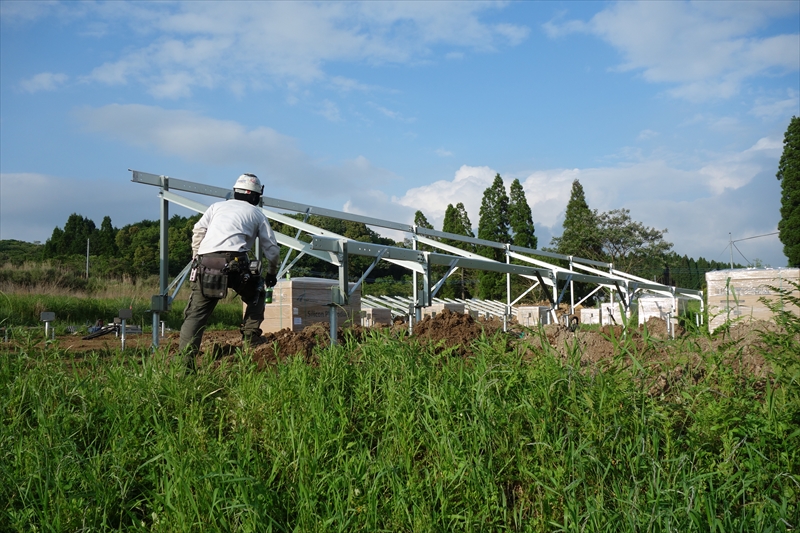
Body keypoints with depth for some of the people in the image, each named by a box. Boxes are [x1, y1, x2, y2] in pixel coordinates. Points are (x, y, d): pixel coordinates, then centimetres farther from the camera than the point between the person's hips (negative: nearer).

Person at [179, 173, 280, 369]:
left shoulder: (217, 206, 28)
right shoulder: (257, 213, 23)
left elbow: (198, 232, 14)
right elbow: (272, 249, 23)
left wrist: (197, 261, 19)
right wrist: (272, 273, 37)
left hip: (205, 263, 2)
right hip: (234, 262, -2)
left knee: (195, 314, 5)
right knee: (255, 296, 25)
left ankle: (184, 361, -3)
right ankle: (251, 337, 18)